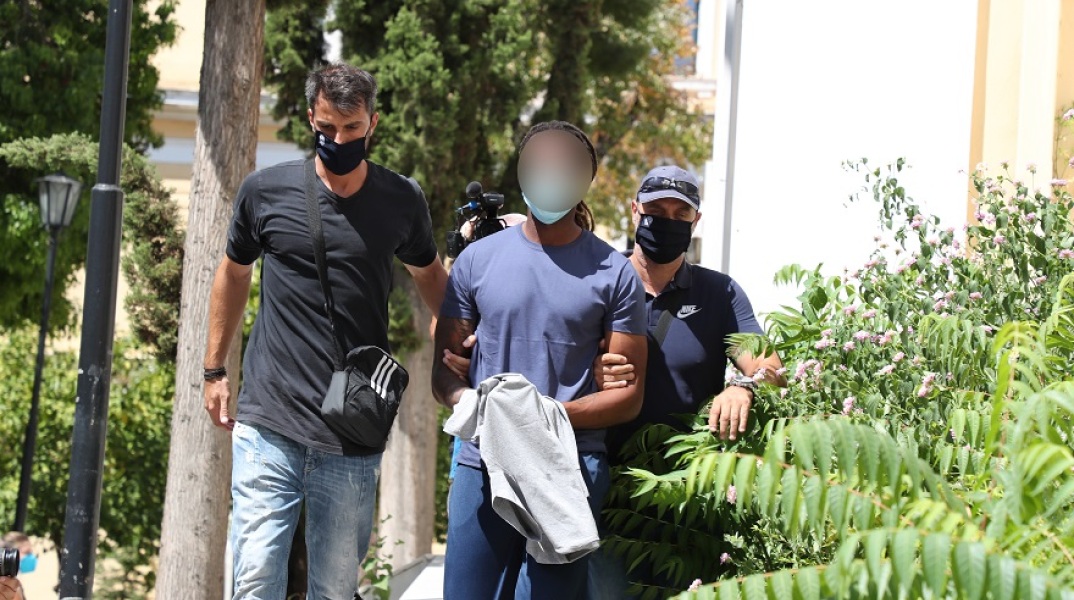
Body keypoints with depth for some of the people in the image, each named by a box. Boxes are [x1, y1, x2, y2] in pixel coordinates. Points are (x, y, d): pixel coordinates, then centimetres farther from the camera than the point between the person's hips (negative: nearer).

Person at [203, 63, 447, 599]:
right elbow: (233, 273, 16)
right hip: (268, 429, -1)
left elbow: (429, 275, 21)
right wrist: (214, 370, 17)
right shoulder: (266, 191, 1)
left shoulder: (402, 202, 3)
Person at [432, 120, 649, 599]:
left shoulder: (614, 274, 4)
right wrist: (466, 402, -11)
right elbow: (443, 366, 12)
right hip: (483, 465, 2)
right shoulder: (479, 259, 10)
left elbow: (628, 395, 2)